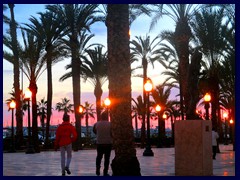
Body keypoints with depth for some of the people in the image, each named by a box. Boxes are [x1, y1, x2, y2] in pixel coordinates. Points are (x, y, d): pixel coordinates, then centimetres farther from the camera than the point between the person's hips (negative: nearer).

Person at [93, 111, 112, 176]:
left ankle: (97, 168, 4)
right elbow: (112, 133, -9)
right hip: (108, 143, -2)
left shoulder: (96, 124, -5)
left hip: (99, 143, 2)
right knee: (107, 158, 7)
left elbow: (94, 131, 12)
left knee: (99, 156, 21)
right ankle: (105, 172, 7)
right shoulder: (110, 124, -12)